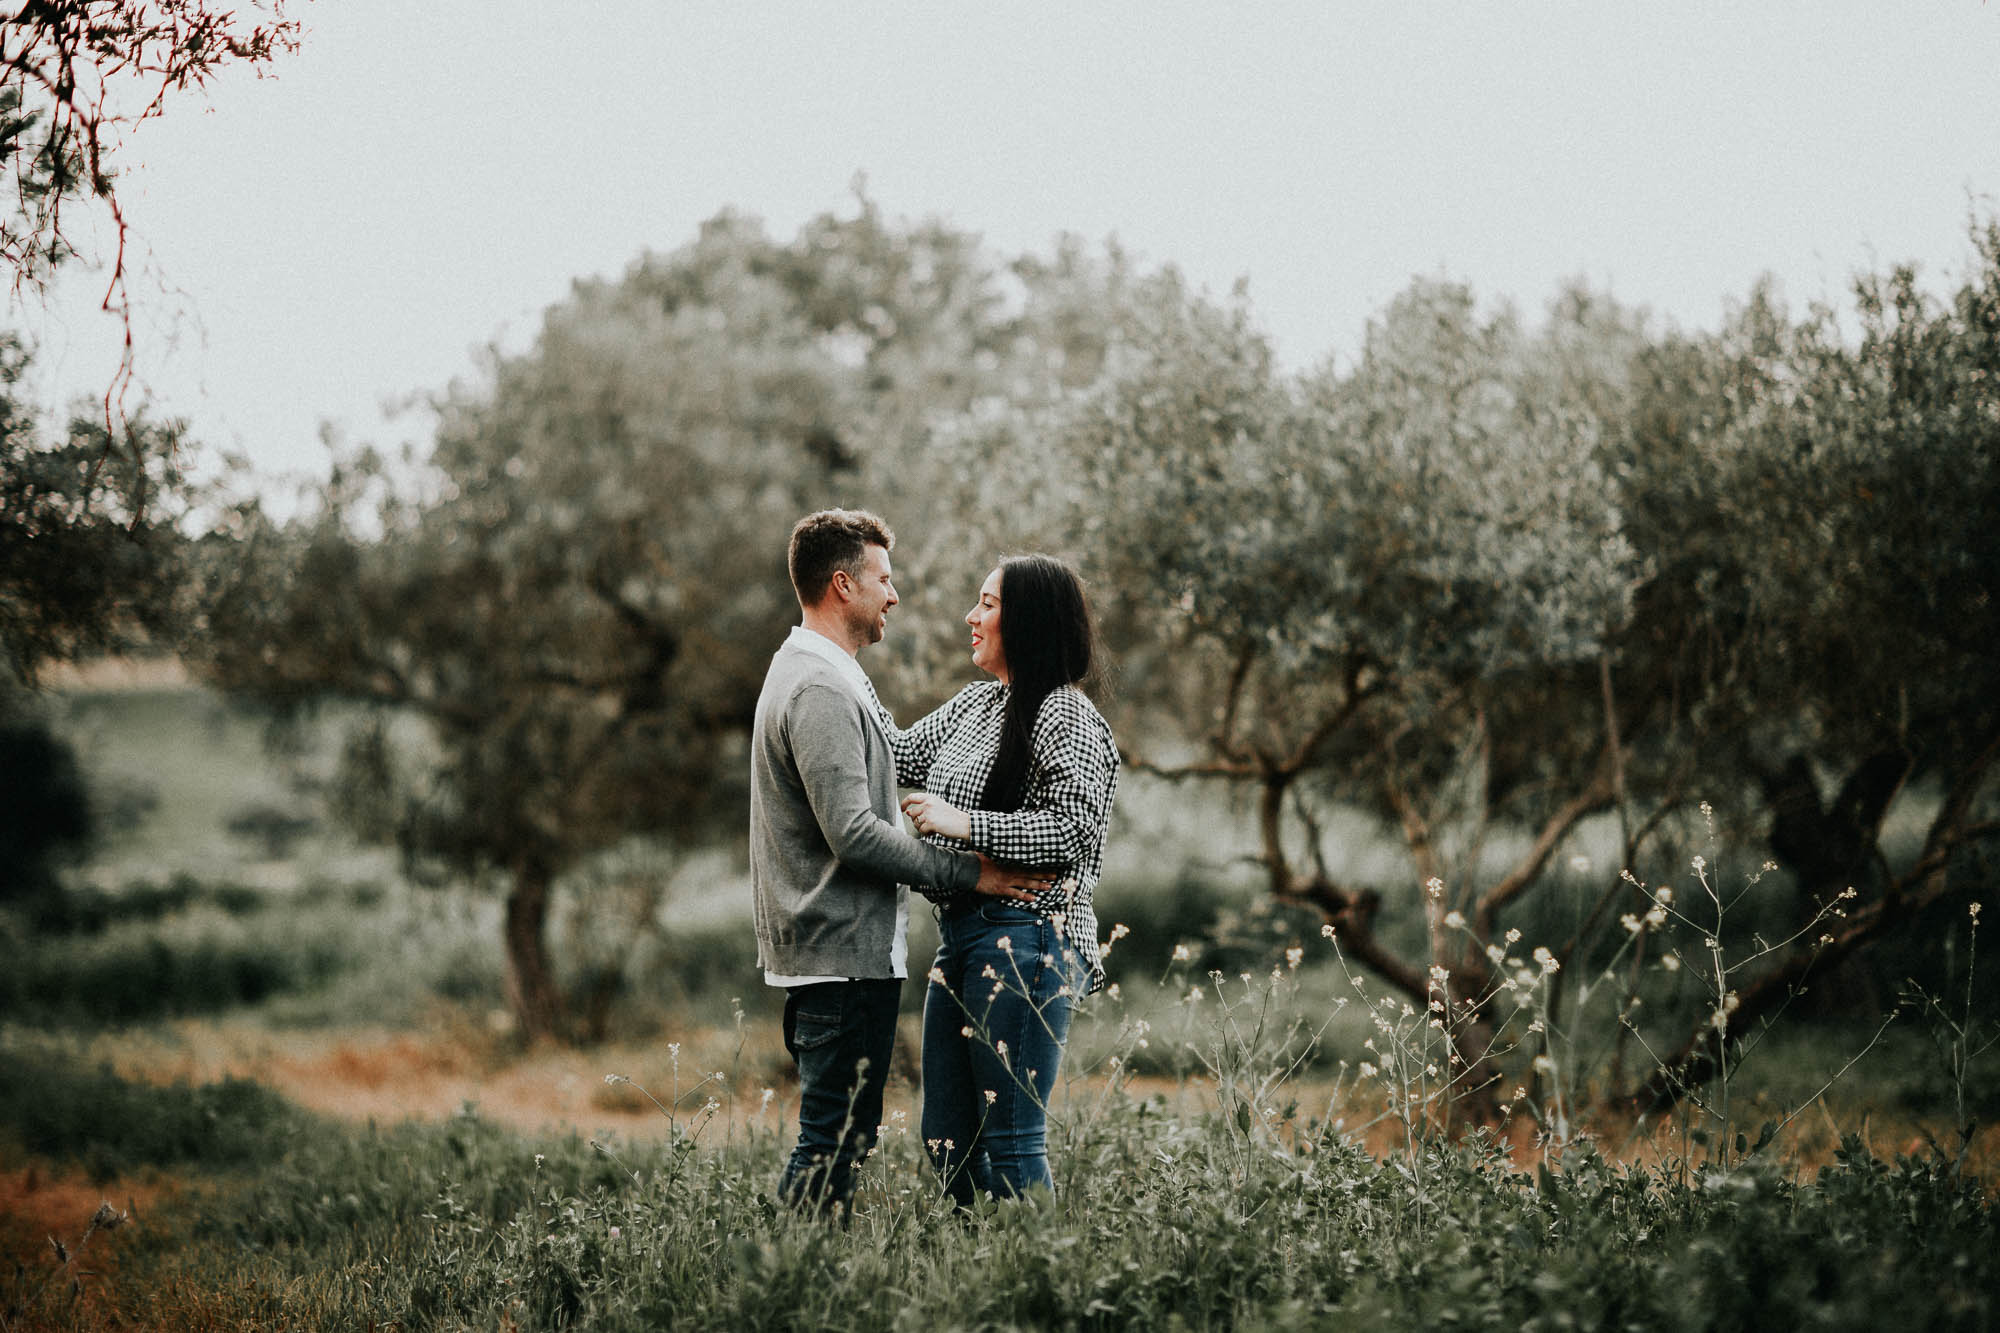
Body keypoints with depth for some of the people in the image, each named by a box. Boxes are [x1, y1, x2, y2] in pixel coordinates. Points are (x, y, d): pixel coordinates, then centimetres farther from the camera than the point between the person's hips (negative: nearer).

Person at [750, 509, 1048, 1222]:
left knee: (837, 1138, 13)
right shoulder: (822, 689, -16)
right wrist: (968, 872, -15)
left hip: (830, 951, 11)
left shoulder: (807, 673, 20)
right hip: (844, 954, -11)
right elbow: (852, 834, -23)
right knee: (832, 1143, -9)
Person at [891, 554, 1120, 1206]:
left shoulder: (1066, 719, -10)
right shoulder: (975, 703, 17)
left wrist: (965, 824, -17)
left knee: (1011, 1141, -7)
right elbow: (902, 757, 24)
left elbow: (1077, 829, -18)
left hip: (1023, 943, -9)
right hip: (961, 935, 9)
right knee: (946, 1139, 11)